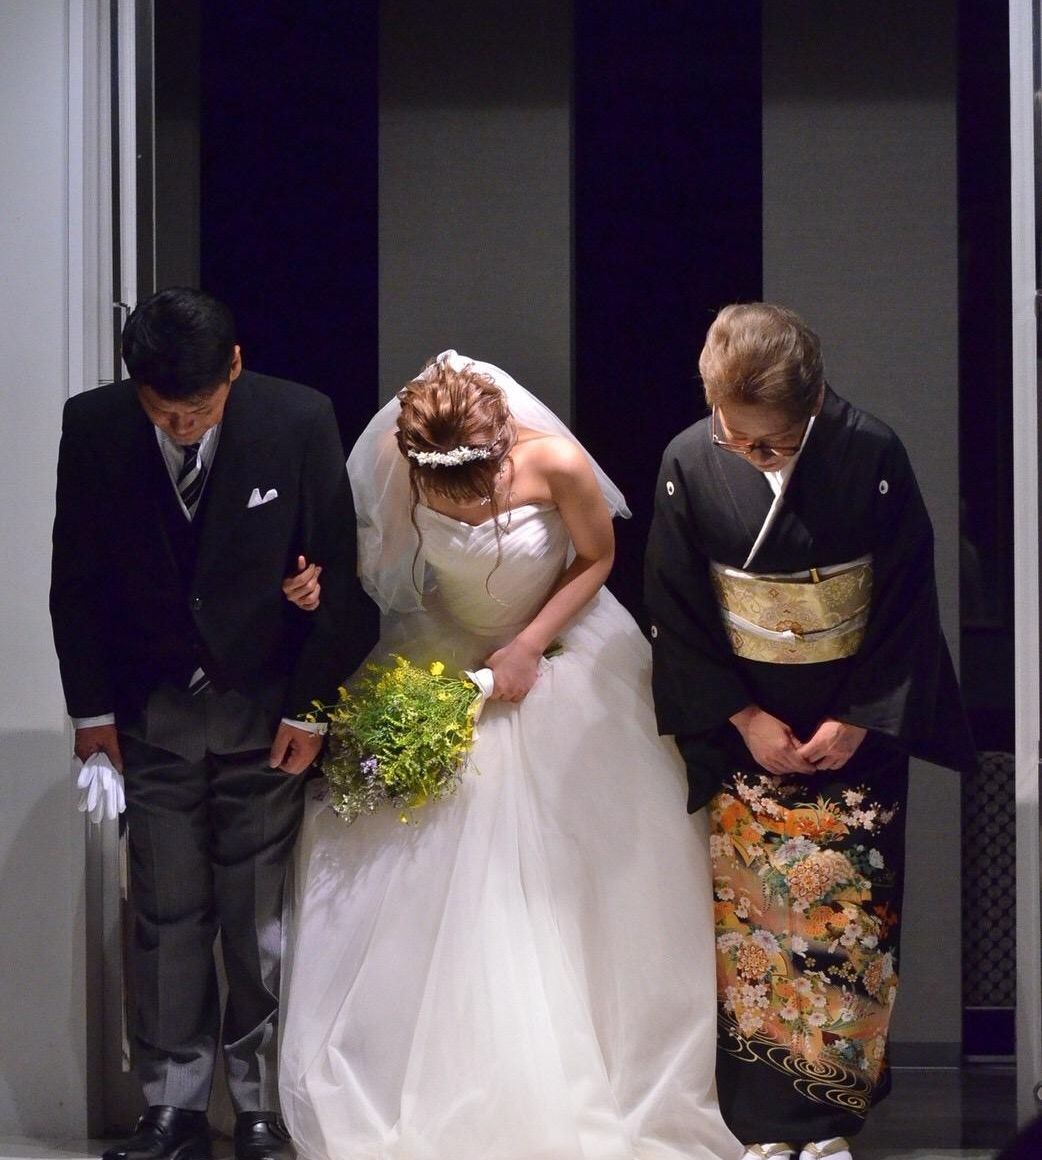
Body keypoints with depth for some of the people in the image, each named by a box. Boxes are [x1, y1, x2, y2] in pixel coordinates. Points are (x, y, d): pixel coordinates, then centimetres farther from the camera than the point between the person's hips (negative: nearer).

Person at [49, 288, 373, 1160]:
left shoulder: (299, 420, -13)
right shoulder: (93, 426, -8)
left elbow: (336, 573, -5)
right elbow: (77, 580, 2)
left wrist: (309, 707, -4)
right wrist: (92, 707, 1)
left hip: (266, 708, -1)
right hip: (151, 714, 2)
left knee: (261, 923, 2)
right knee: (166, 921, 4)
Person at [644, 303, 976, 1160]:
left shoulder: (872, 456, -14)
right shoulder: (690, 464, -11)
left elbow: (907, 607, -6)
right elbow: (677, 615, -2)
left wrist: (859, 721, -9)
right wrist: (743, 718, -7)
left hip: (858, 727, -1)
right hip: (744, 728, 1)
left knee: (849, 919, 1)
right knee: (750, 922, 2)